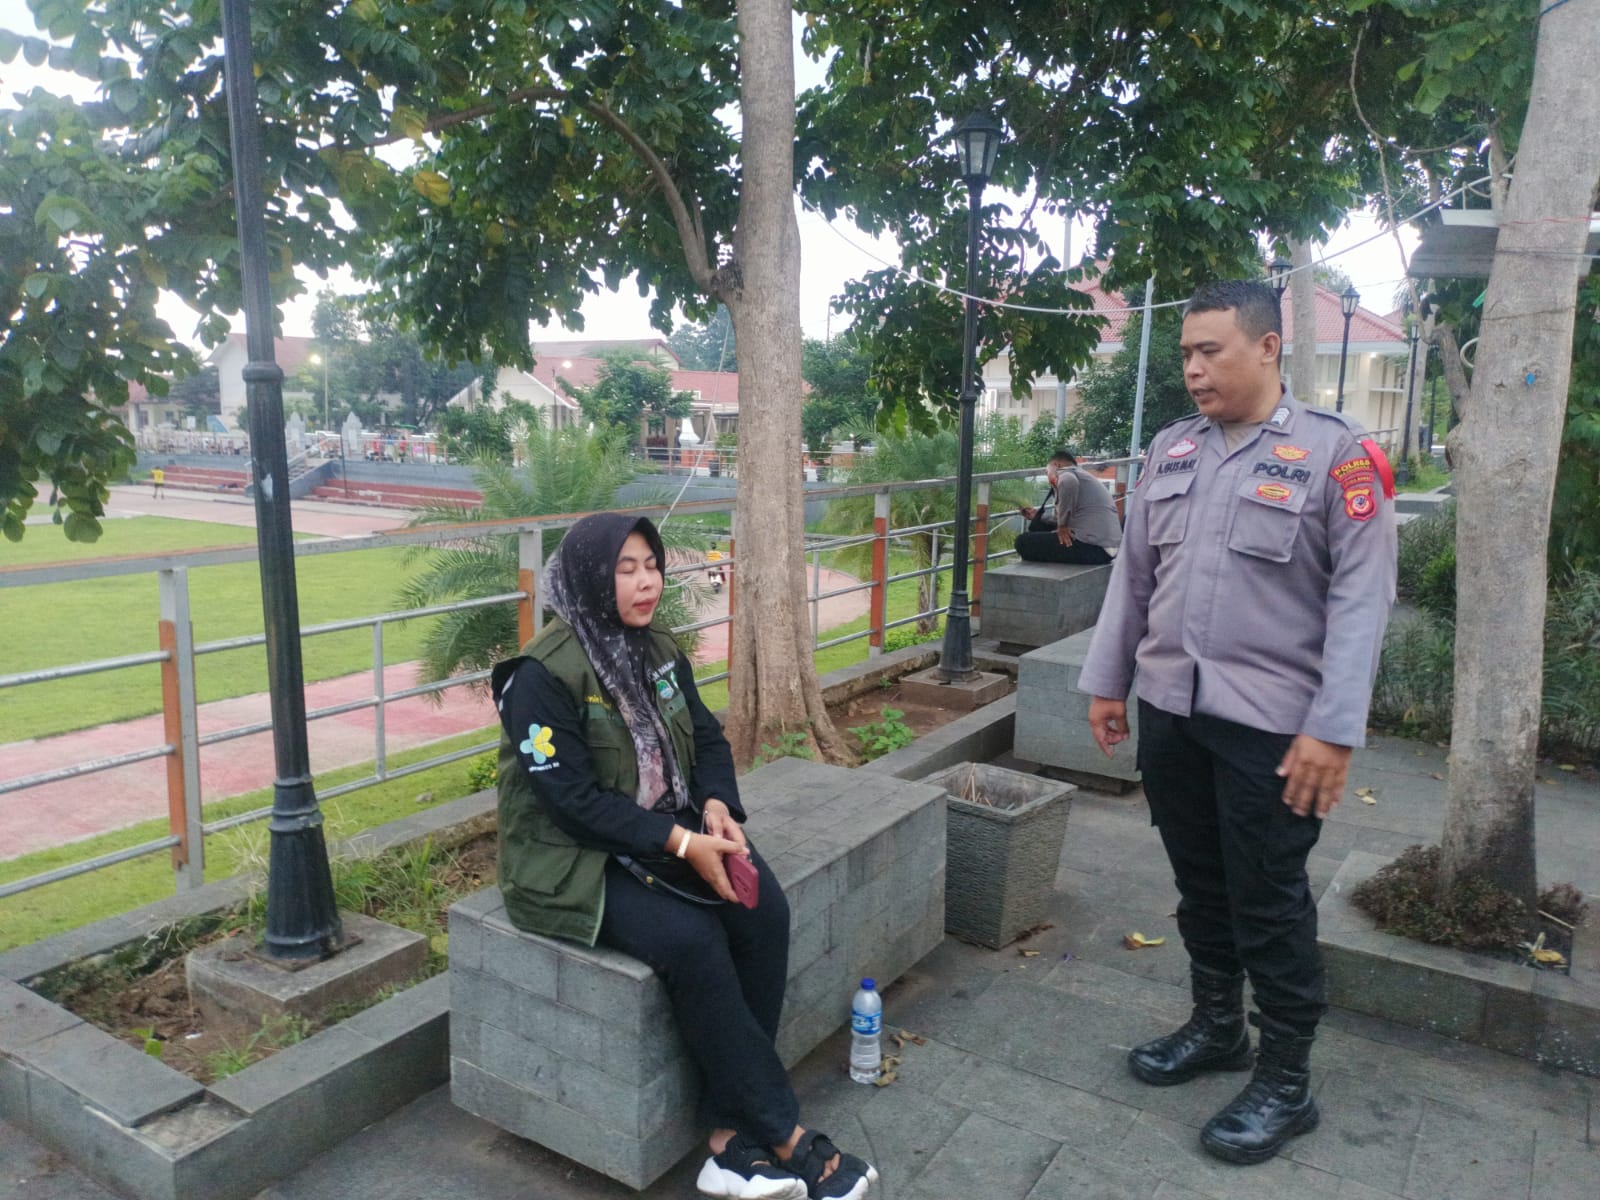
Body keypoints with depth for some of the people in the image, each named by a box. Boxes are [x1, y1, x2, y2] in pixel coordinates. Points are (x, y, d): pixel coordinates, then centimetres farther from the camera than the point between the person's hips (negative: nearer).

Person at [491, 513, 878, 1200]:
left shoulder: (658, 651, 7)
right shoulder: (542, 676, -16)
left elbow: (707, 739, 10)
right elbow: (573, 798, -20)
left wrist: (718, 805, -11)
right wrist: (682, 845, -24)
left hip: (673, 831, 6)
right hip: (577, 858, -6)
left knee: (762, 910, -21)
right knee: (691, 941, -30)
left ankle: (735, 1136, -14)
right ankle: (785, 1137, -14)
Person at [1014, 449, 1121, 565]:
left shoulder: (1065, 473, 0)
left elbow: (1068, 482, -27)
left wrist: (1062, 525, -17)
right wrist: (1038, 516, 30)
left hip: (1092, 546, -10)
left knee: (1023, 542, -5)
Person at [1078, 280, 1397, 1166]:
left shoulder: (1336, 453, -7)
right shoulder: (1171, 449, 9)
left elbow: (1362, 598, -11)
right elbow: (1132, 574, 13)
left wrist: (1334, 729, -16)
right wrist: (1106, 680, 11)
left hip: (1271, 724, -5)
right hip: (1168, 710, 5)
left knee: (1269, 901, 5)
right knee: (1200, 884, 17)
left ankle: (1286, 1081, 22)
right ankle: (1216, 1025, 37)